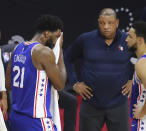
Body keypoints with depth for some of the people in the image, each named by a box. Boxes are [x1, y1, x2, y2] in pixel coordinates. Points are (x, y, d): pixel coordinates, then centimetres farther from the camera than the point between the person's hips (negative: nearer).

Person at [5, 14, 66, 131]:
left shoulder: (18, 48, 10)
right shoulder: (44, 52, -14)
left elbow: (8, 84, 16)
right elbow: (60, 85, -7)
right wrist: (60, 51, -1)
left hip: (16, 117, 9)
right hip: (36, 120, -9)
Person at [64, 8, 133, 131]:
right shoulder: (85, 40, -4)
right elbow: (68, 59, 9)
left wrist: (133, 80, 4)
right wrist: (75, 83, 2)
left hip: (119, 104, 0)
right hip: (91, 105, 0)